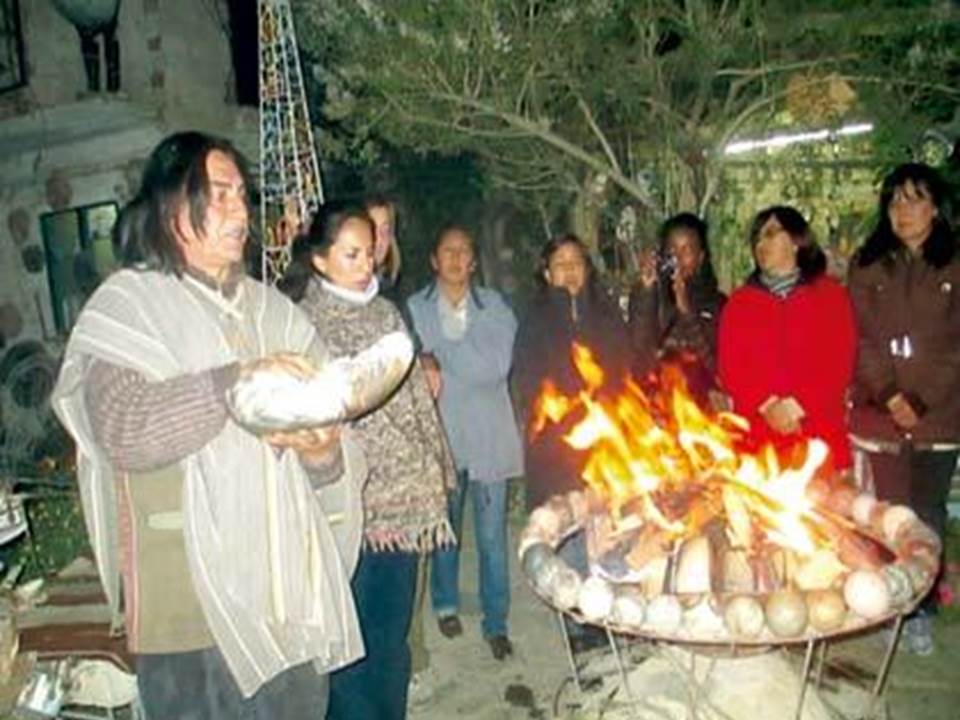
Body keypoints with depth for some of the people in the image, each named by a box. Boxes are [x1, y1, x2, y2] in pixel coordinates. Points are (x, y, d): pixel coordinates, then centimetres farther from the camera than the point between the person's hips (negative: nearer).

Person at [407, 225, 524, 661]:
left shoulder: (494, 306, 4)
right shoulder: (415, 309, 2)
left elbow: (499, 364, -9)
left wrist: (441, 357, -10)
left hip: (489, 434, 0)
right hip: (440, 433, 0)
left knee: (493, 534, 5)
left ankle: (496, 622, 20)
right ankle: (445, 603, 37)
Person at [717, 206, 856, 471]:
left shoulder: (831, 294, 11)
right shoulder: (739, 301, 14)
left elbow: (839, 363, 2)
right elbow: (730, 367, 5)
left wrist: (797, 406, -11)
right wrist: (767, 405, -10)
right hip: (756, 436, 1)